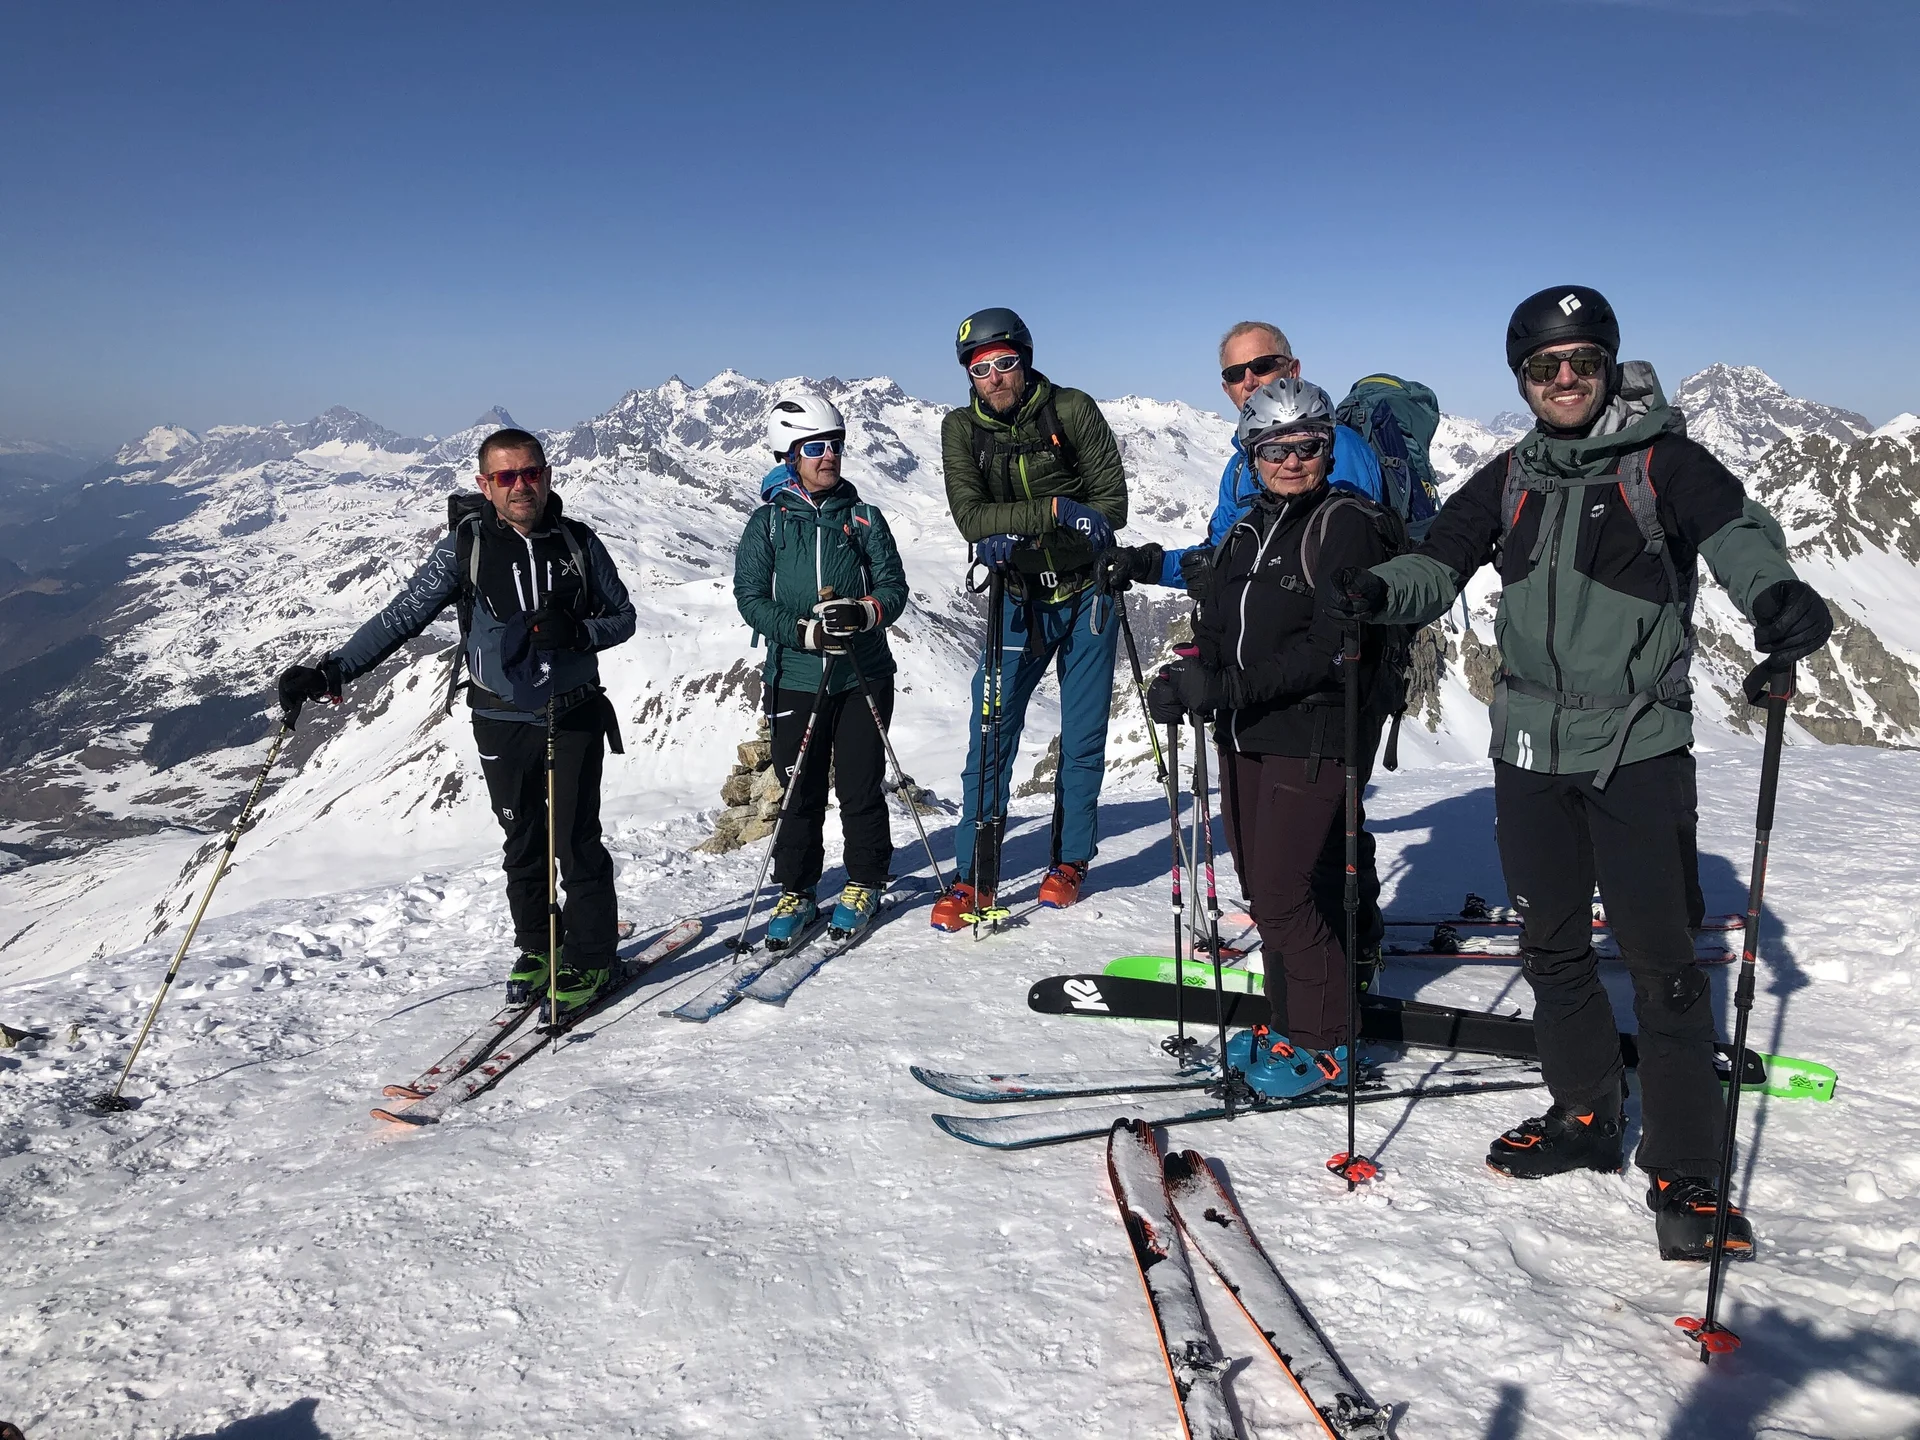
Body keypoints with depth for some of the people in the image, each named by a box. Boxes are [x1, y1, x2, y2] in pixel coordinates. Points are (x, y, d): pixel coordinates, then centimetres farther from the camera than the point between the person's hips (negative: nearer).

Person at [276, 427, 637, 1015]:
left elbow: (623, 616, 5)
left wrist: (577, 632, -17)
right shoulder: (463, 548, -5)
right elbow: (401, 618, -6)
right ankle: (537, 947, 30)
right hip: (503, 723, 1)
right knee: (523, 844, 11)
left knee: (577, 843, 0)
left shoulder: (579, 543, -2)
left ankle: (591, 959, 16)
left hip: (574, 717, -1)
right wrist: (329, 671, -16)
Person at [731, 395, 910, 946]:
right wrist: (806, 630, -20)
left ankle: (865, 883, 23)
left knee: (861, 787, 5)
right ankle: (796, 892, 19)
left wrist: (863, 612, -21)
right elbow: (750, 597, -4)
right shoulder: (767, 523, 3)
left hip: (864, 676, 1)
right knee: (800, 790, 5)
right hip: (795, 678, 0)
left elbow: (894, 587, 1)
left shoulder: (864, 518, 6)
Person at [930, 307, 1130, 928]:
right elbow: (971, 517, -13)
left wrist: (1015, 533, -21)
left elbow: (1111, 501, -9)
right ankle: (972, 875, 3)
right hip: (1019, 600, 1)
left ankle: (1070, 860, 23)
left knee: (1083, 737, 6)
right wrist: (1055, 509, -25)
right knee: (991, 734, -5)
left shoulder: (1073, 410, -6)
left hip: (1086, 592, -1)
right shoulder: (961, 429, -1)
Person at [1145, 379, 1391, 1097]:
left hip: (1309, 740, -7)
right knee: (1261, 891, 13)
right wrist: (1189, 679, -8)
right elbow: (1217, 628, 13)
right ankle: (1288, 1023, 28)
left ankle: (1323, 1042, 12)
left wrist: (1227, 686, -25)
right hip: (1244, 738, 7)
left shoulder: (1347, 526, -8)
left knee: (1282, 898, -6)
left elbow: (1327, 649, -19)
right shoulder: (1245, 529, 14)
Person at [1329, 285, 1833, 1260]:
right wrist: (1378, 591, -17)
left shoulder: (1661, 463, -4)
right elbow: (1439, 563, 5)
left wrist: (1778, 594, -42)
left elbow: (1732, 528, -20)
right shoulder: (1512, 478, 9)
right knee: (1552, 946, 14)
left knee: (1660, 960, -3)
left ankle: (1685, 1172, 10)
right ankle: (1585, 1115, 31)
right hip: (1532, 746, 5)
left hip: (1638, 748, -4)